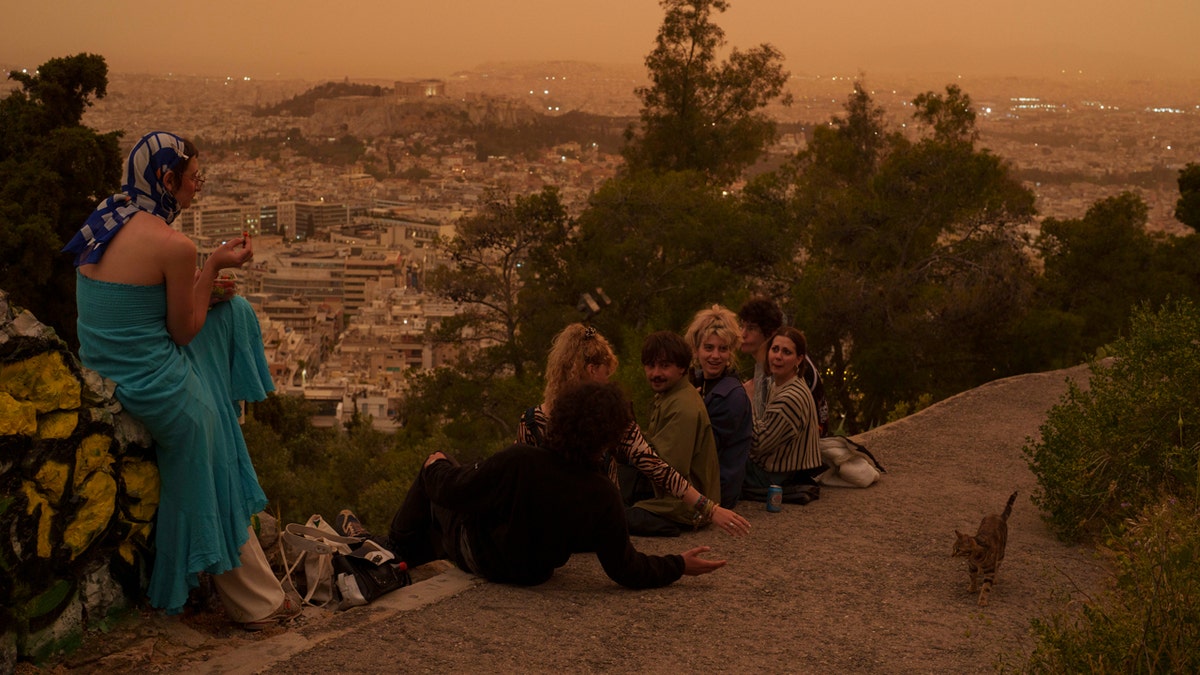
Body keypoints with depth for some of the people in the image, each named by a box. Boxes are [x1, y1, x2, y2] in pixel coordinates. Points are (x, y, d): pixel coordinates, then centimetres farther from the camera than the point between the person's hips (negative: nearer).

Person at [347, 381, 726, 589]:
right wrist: (679, 566, -9)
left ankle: (393, 549, 35)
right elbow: (626, 569, -21)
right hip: (534, 570, 4)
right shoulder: (603, 497, -29)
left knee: (433, 472, 18)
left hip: (480, 557, -4)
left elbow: (454, 492, -23)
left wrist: (438, 466, -1)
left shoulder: (518, 462, -37)